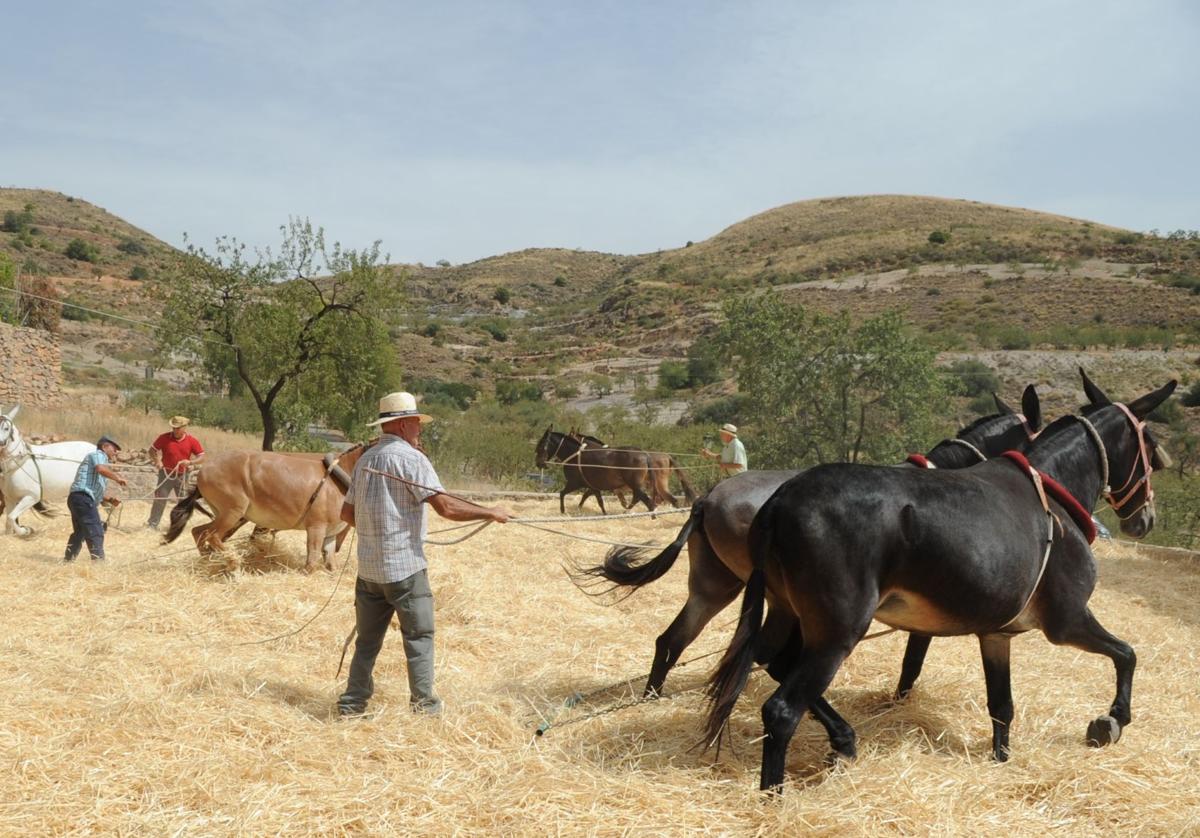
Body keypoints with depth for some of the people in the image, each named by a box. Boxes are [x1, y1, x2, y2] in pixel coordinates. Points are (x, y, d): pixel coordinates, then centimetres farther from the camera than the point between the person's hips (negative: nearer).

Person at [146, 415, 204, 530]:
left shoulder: (192, 441, -6)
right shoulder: (164, 438, -8)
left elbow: (201, 456, -5)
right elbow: (152, 450, 2)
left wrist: (190, 462, -23)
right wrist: (157, 460, -15)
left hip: (182, 476, 2)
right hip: (166, 474, -2)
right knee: (160, 499, -4)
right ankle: (152, 524, 2)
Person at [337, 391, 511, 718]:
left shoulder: (365, 459, 12)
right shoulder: (410, 458, -11)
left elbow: (347, 513, 19)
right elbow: (446, 506, -19)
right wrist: (490, 512, -9)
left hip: (368, 565, 7)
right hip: (404, 565, -7)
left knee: (368, 638, 14)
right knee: (419, 635, 5)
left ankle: (352, 703, 17)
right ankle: (423, 703, 8)